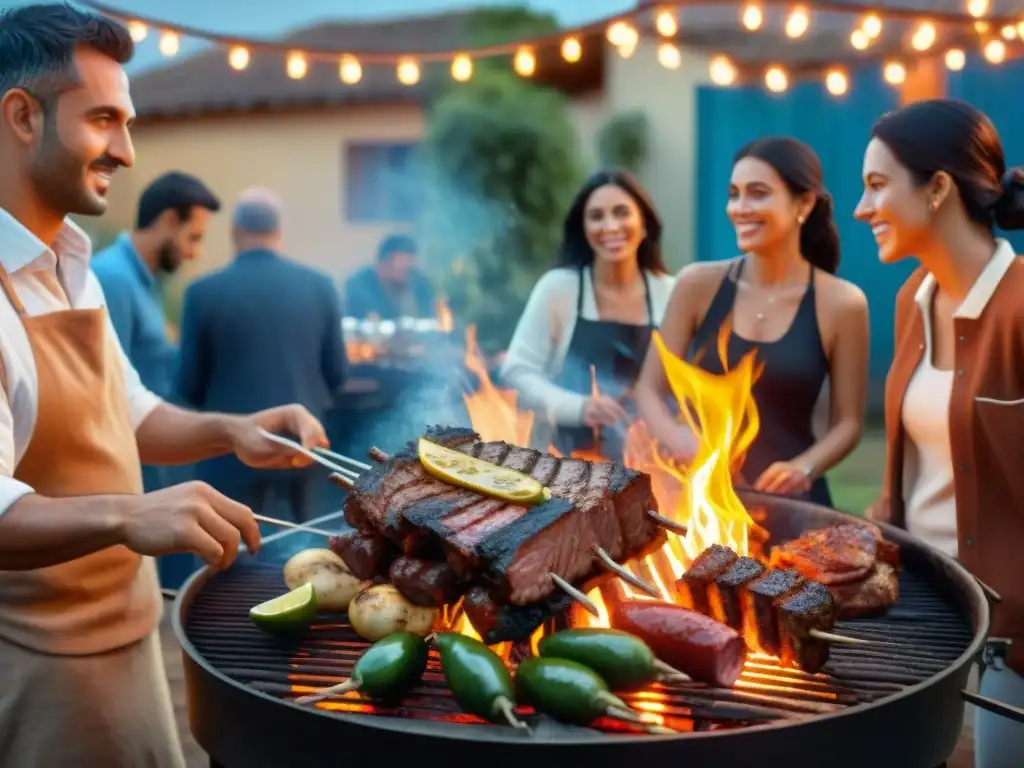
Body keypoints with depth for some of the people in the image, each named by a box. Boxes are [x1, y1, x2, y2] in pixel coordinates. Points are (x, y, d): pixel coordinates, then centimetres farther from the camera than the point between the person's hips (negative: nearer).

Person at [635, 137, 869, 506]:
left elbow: (847, 422, 0)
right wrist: (677, 438, -17)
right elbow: (650, 389, 1)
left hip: (790, 500, -1)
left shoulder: (841, 303, -6)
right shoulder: (699, 284, -3)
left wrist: (804, 468, -17)